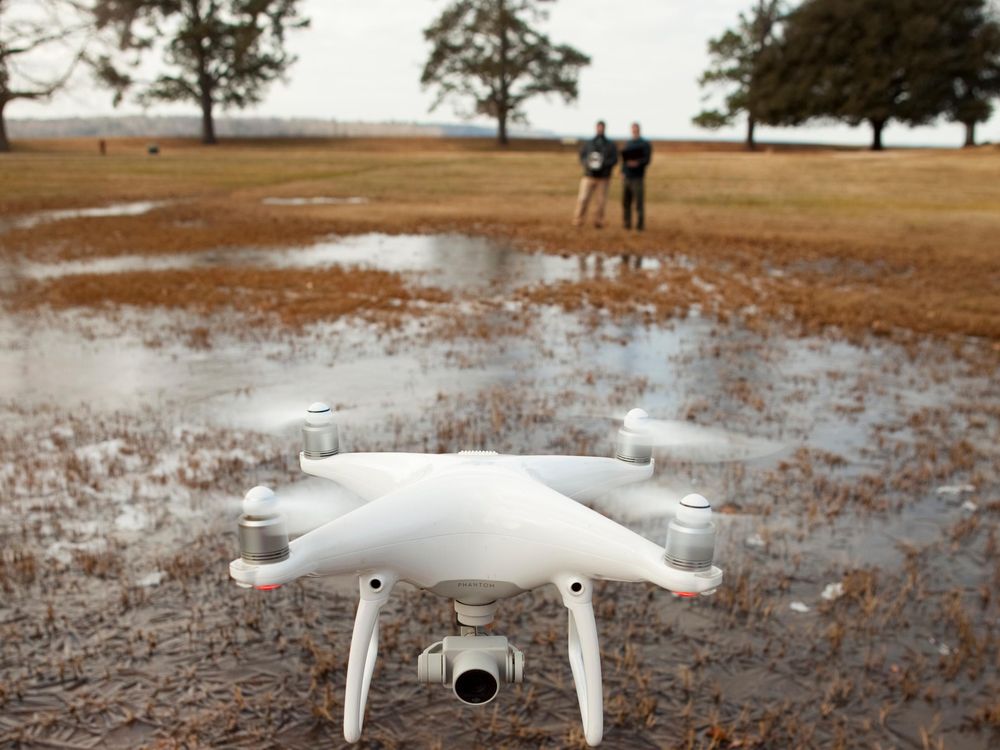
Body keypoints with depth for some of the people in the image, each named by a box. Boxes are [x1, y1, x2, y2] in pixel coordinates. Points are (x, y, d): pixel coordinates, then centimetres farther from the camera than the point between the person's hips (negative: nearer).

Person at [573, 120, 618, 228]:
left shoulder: (611, 145, 6)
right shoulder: (587, 144, 9)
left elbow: (614, 160, -1)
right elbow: (582, 158, 7)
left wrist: (603, 164, -18)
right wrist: (588, 164, -15)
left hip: (603, 178, 0)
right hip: (589, 176, 0)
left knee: (600, 201, -2)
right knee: (583, 199, -11)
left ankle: (598, 221, 10)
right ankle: (578, 220, -5)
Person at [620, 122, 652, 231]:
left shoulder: (645, 144, 2)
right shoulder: (628, 144, 19)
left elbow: (647, 160, -8)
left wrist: (637, 163, -26)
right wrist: (623, 172, 5)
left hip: (638, 177, -5)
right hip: (627, 177, 5)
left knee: (639, 202, -6)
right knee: (626, 201, 2)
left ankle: (640, 225, -3)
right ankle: (627, 223, 9)